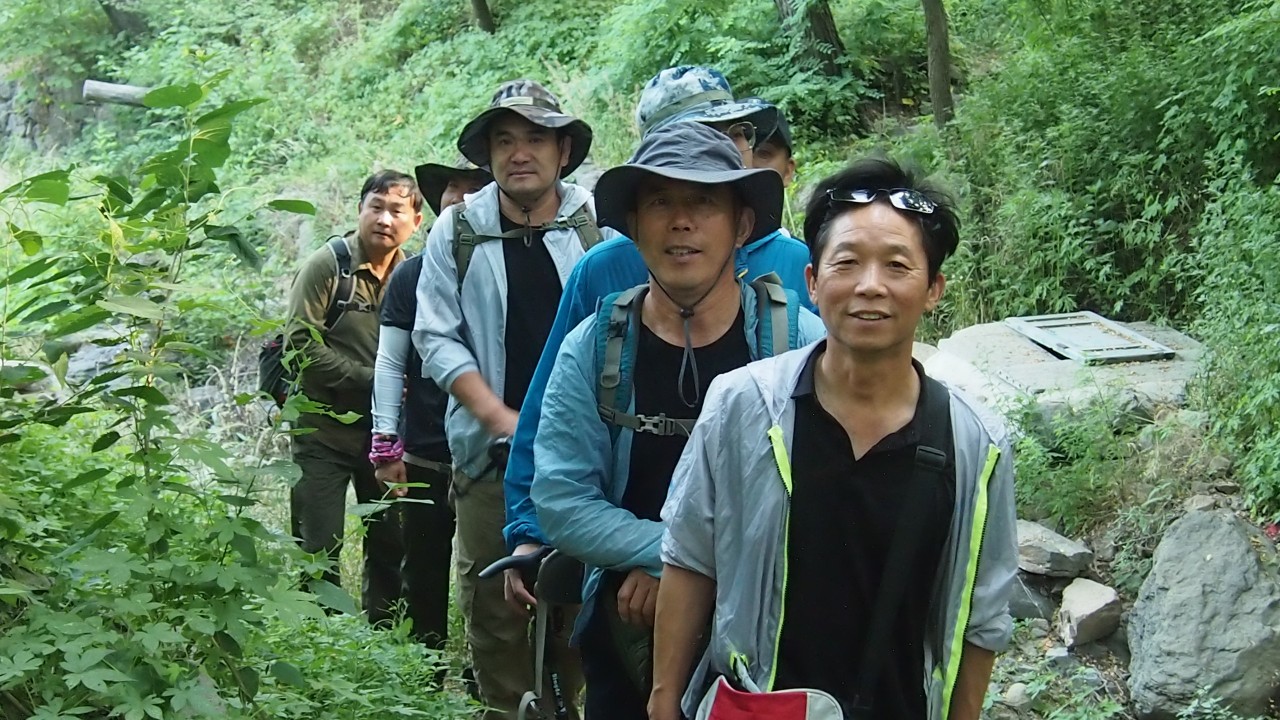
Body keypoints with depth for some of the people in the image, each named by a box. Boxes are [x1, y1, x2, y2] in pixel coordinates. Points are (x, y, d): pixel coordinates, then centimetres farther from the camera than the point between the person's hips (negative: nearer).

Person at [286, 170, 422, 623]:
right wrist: (370, 381, -16)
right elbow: (301, 344, -13)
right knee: (319, 549, -1)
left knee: (391, 544, 10)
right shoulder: (327, 265, -6)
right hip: (326, 431, -4)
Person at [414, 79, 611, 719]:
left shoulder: (598, 227, 2)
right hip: (491, 452, 0)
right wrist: (500, 417, -10)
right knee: (495, 606, 4)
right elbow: (436, 337, 1)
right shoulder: (457, 231, 4)